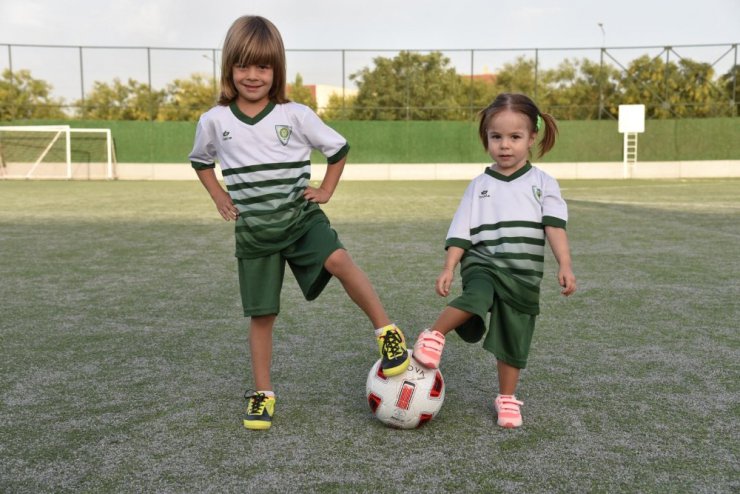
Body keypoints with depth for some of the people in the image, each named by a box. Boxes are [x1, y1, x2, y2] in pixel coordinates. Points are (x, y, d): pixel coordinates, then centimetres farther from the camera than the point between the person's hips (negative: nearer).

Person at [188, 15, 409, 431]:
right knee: (261, 316, 6)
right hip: (255, 231, 2)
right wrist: (221, 199, 7)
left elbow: (338, 147, 8)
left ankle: (387, 332, -16)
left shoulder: (296, 115, -7)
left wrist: (326, 191, 3)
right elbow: (201, 161, 17)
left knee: (337, 259, -31)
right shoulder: (214, 121, -3)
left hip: (301, 217, -1)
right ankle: (263, 394, 21)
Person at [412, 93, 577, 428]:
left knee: (513, 341, 9)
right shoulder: (479, 185, 4)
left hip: (523, 275, 1)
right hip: (483, 264, -1)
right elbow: (461, 232, 3)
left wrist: (565, 265, -24)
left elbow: (555, 225, -11)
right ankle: (434, 335, -14)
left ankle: (507, 398, 28)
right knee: (477, 296, -35)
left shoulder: (543, 183, 1)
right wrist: (448, 269, -7)